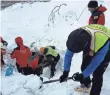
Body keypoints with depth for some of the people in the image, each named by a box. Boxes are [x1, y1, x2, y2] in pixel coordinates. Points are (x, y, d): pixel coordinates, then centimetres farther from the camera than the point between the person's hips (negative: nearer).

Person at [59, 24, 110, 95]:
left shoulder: (102, 42, -46)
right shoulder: (77, 37, -32)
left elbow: (95, 62, -32)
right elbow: (68, 55, -19)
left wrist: (83, 75, -25)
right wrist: (66, 72, -19)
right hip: (90, 47, 5)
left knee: (97, 74, -11)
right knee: (84, 67, 7)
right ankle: (86, 84, 36)